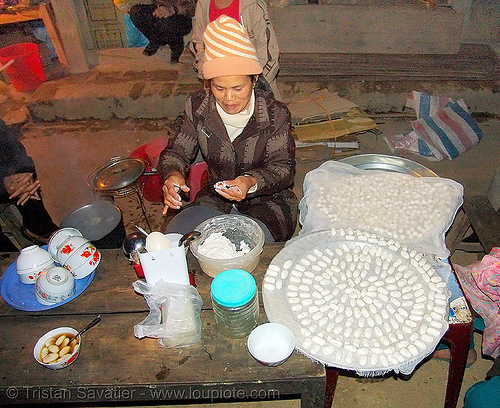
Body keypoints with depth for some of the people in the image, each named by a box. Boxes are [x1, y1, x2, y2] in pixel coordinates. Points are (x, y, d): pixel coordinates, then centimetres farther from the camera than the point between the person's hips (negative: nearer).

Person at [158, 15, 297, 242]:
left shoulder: (275, 114, -16)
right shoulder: (197, 106, -7)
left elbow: (284, 168, -15)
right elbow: (177, 151, -1)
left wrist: (251, 182, -37)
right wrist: (173, 174, -27)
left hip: (268, 201, -3)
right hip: (215, 198, 3)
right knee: (173, 236, -19)